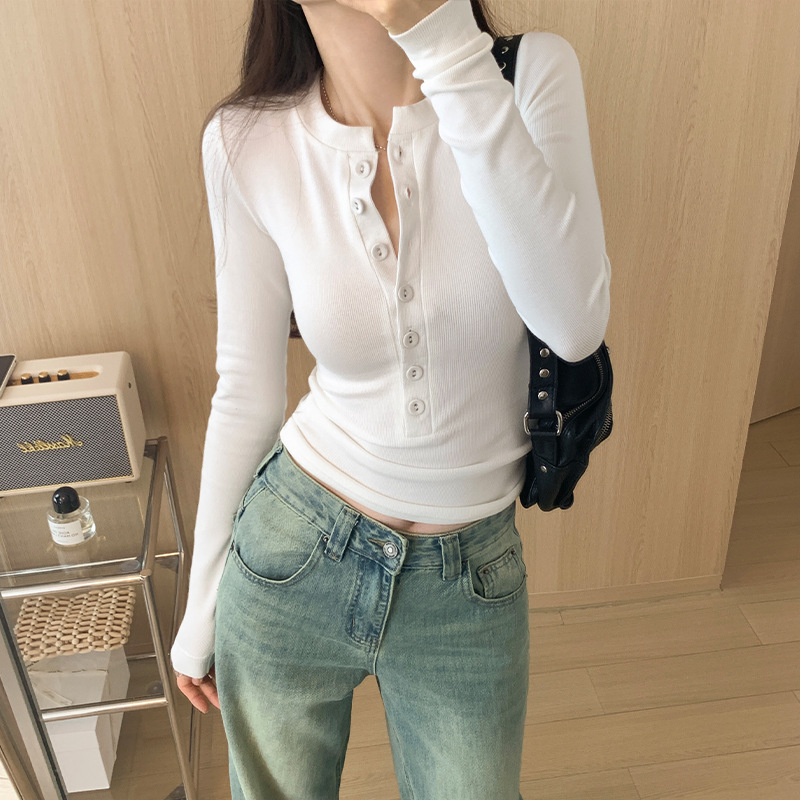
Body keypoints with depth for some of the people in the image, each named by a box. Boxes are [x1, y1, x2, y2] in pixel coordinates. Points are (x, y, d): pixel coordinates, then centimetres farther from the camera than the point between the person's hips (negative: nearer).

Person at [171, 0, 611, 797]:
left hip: (470, 580, 0)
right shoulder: (249, 141, -10)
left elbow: (573, 325, -28)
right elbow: (245, 391, -2)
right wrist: (201, 601, 7)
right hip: (291, 556, 1)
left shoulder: (532, 73, -11)